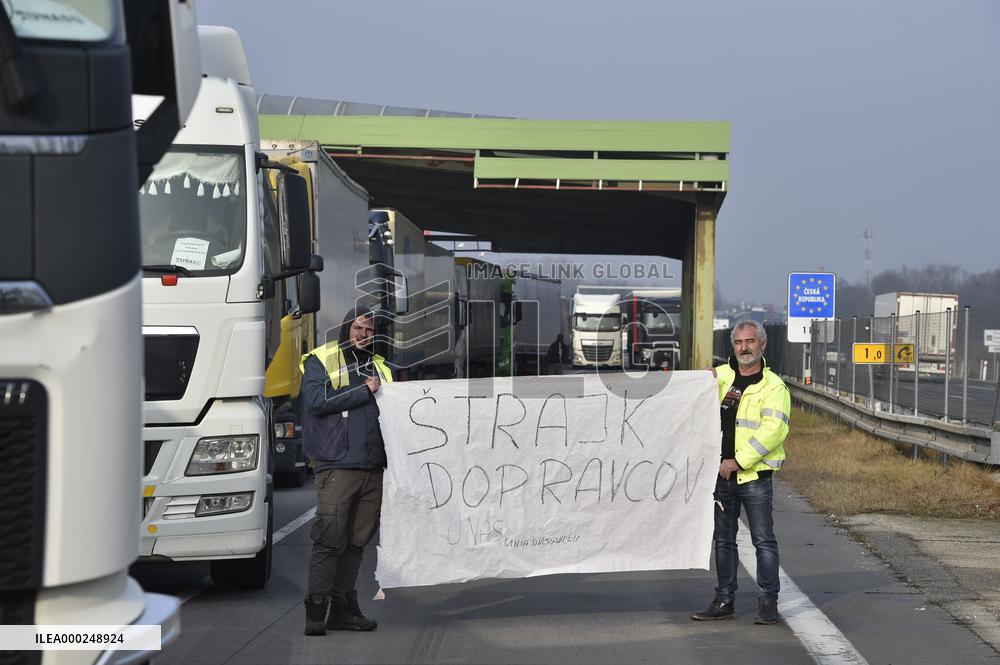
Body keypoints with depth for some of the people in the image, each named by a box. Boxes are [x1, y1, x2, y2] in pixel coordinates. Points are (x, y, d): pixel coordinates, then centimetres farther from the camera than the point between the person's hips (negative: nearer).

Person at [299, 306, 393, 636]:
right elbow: (316, 400, -12)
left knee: (357, 541, 7)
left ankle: (342, 608, 12)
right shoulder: (319, 361, 4)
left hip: (373, 466, 6)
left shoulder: (379, 367, 23)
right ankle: (316, 610, -8)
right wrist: (364, 391, -9)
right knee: (330, 539, -10)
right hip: (337, 465, -6)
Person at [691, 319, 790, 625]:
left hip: (754, 476, -5)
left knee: (763, 540, -2)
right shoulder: (721, 375, 10)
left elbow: (773, 430, -16)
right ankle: (724, 600, 19)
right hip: (722, 474, 5)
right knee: (723, 541, 11)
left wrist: (739, 461, -20)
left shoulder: (773, 386, -6)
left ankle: (768, 602, 4)